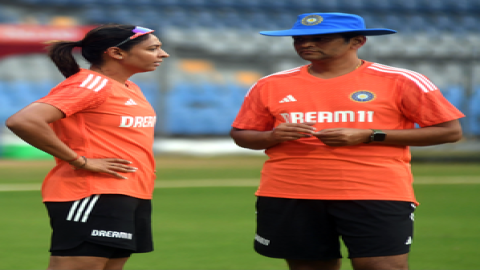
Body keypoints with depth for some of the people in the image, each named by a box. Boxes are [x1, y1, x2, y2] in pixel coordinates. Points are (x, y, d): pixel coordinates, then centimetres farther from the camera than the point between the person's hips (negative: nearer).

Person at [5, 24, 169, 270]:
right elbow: (22, 121, -25)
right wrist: (80, 161, -20)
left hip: (131, 195, 10)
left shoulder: (129, 88, 16)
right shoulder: (88, 84, -13)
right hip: (92, 194, -10)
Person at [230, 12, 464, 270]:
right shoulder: (271, 85, 10)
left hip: (375, 195, -3)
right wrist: (273, 137, -9)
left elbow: (450, 131, -3)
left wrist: (368, 137, -11)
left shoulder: (400, 82, -1)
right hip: (287, 197, 3)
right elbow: (241, 134, 17)